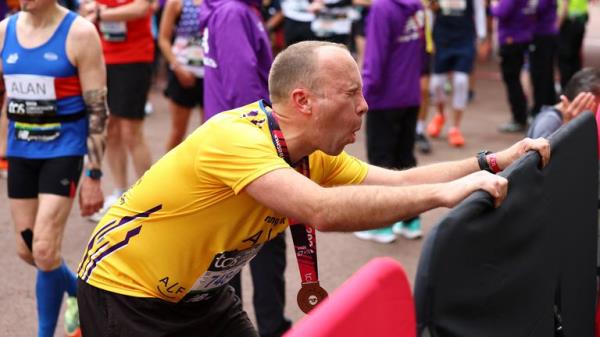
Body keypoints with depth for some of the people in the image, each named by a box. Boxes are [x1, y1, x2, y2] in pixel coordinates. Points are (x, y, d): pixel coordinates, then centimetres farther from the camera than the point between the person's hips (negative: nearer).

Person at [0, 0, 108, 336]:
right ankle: (79, 291, 39)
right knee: (27, 250, 11)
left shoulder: (79, 33, -11)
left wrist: (94, 176, -13)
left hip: (63, 150, -5)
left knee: (45, 252, -10)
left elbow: (97, 109, -11)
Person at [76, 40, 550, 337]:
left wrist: (492, 163, -10)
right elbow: (322, 210, -45)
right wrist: (445, 193, -43)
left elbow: (400, 181, 0)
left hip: (200, 293, 8)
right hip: (124, 290, -8)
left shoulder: (313, 158, -5)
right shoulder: (235, 138, -32)